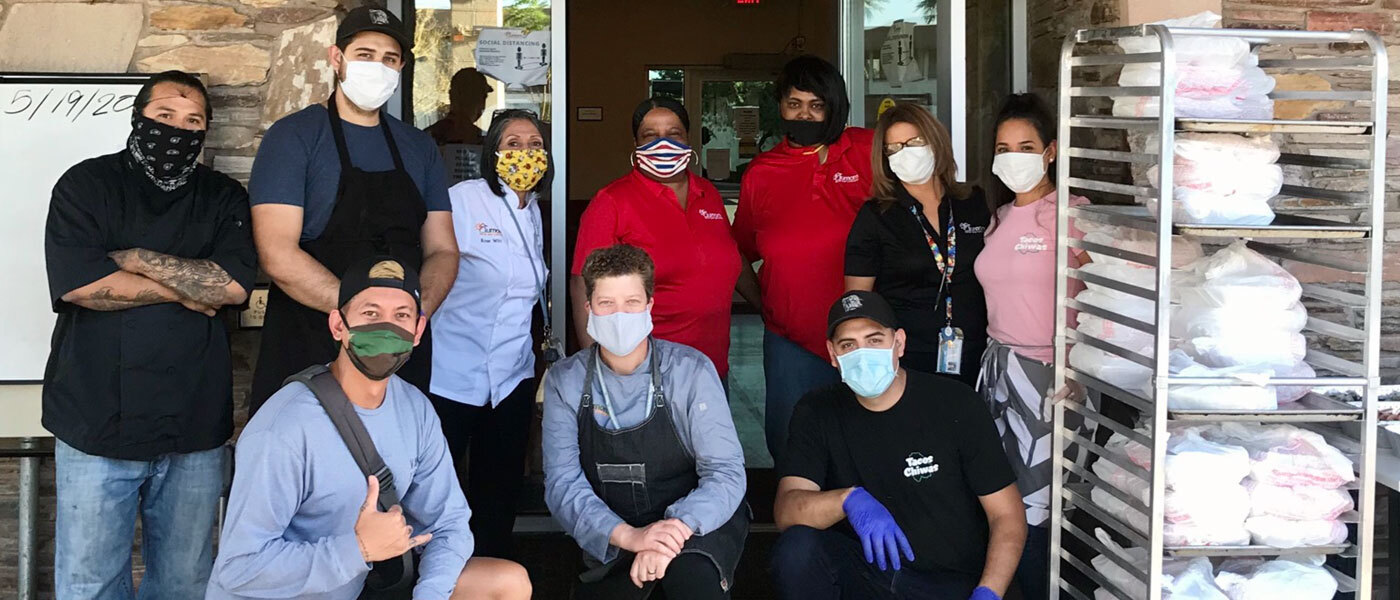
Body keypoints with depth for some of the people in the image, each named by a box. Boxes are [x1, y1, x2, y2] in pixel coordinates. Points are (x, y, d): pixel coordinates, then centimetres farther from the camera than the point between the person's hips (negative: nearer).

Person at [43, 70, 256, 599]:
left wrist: (136, 260, -10)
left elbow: (233, 284, -8)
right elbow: (77, 283, -13)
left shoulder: (224, 199, 9)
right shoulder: (87, 185, 3)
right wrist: (184, 289, -7)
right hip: (97, 425, -2)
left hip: (195, 431, 2)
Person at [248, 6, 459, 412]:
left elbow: (442, 250, 10)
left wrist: (415, 313, -11)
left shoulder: (419, 148, 11)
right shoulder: (294, 136, -4)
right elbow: (278, 255, -13)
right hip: (308, 355, -4)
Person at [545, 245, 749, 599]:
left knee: (691, 569, -36)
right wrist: (628, 536, -27)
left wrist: (676, 529, -32)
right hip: (612, 542, 5)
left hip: (695, 527, -5)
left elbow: (726, 473, -13)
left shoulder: (691, 371, -7)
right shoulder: (565, 383, -2)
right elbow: (563, 484, -10)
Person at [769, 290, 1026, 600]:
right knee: (797, 548, -26)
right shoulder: (817, 412, 1)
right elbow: (785, 510, -12)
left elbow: (1008, 516, -3)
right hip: (863, 570, 2)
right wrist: (850, 499, -32)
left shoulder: (954, 404, -4)